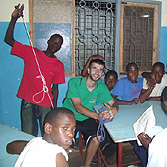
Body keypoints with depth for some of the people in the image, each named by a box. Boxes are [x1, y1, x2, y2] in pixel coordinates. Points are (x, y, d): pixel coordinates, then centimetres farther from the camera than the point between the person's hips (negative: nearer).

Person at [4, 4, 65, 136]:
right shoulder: (31, 53, 3)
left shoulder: (59, 65, 7)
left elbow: (55, 88, 9)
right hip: (28, 102, -1)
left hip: (46, 105, 1)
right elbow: (8, 40, 1)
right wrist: (14, 19, -9)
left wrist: (54, 109, 3)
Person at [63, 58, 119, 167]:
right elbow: (78, 107, -26)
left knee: (96, 139, -20)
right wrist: (97, 115, -42)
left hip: (86, 119, 3)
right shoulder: (74, 82, -17)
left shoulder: (101, 87, -2)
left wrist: (114, 110, -31)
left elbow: (113, 103, -3)